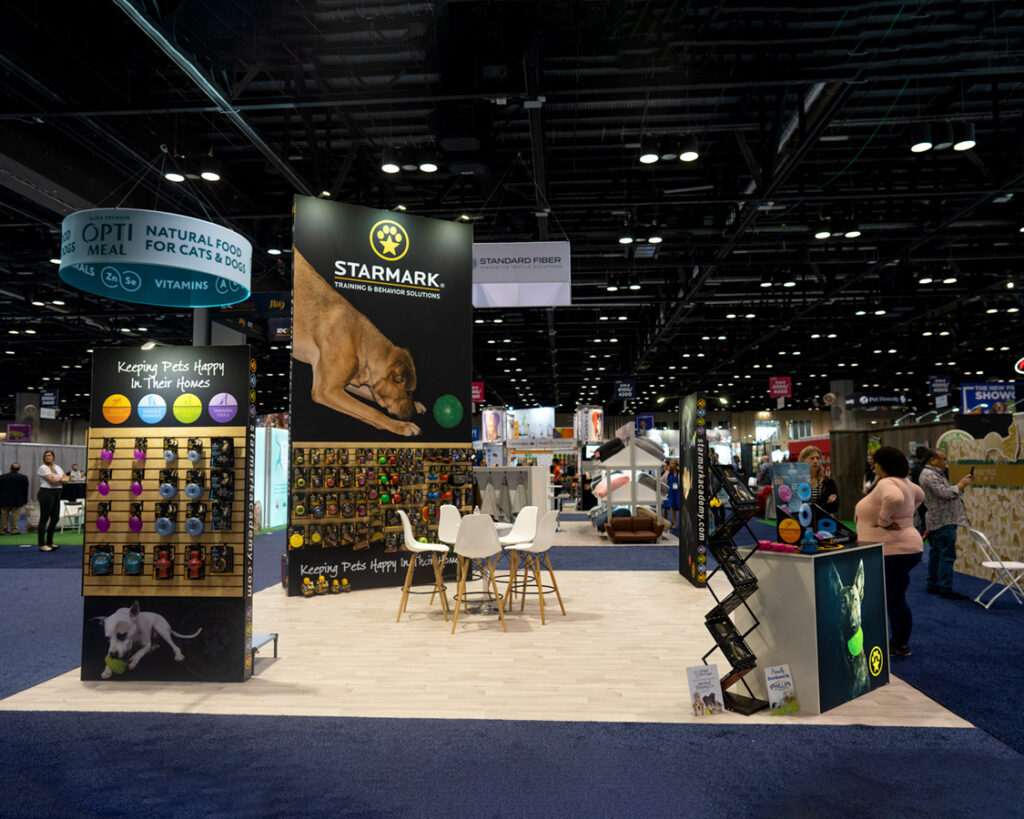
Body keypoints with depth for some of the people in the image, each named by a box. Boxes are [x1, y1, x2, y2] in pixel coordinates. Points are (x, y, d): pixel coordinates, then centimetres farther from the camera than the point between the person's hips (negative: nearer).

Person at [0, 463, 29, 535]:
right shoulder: (23, 478, 0)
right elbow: (25, 490, 3)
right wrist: (25, 500, 11)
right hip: (17, 500, -1)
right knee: (15, 515, 3)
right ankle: (14, 530, 2)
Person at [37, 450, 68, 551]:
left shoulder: (57, 467, 16)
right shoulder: (43, 468, -7)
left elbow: (66, 479, 9)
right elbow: (52, 481, -17)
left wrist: (58, 479, -10)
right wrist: (61, 479, -2)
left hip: (57, 494, 8)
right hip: (46, 493, -8)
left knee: (55, 518, 10)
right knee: (44, 519, -6)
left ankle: (49, 543, 20)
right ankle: (42, 545, -4)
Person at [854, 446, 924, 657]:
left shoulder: (887, 484, -19)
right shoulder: (904, 482, 13)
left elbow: (894, 498, -41)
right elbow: (919, 494, 33)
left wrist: (883, 520, -25)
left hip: (893, 552, -10)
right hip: (902, 550, 10)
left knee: (895, 600, 1)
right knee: (893, 598, 17)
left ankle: (901, 646, 10)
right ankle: (899, 641, 25)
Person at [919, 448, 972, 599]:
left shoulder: (935, 473, 20)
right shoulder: (929, 475, -14)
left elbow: (949, 491, 22)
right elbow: (945, 493, -21)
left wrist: (962, 482, 10)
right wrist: (962, 484, -8)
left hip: (937, 522, 11)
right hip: (943, 522, -11)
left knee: (936, 554, 13)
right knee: (947, 555, -10)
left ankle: (933, 585, 19)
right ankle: (945, 589, -10)